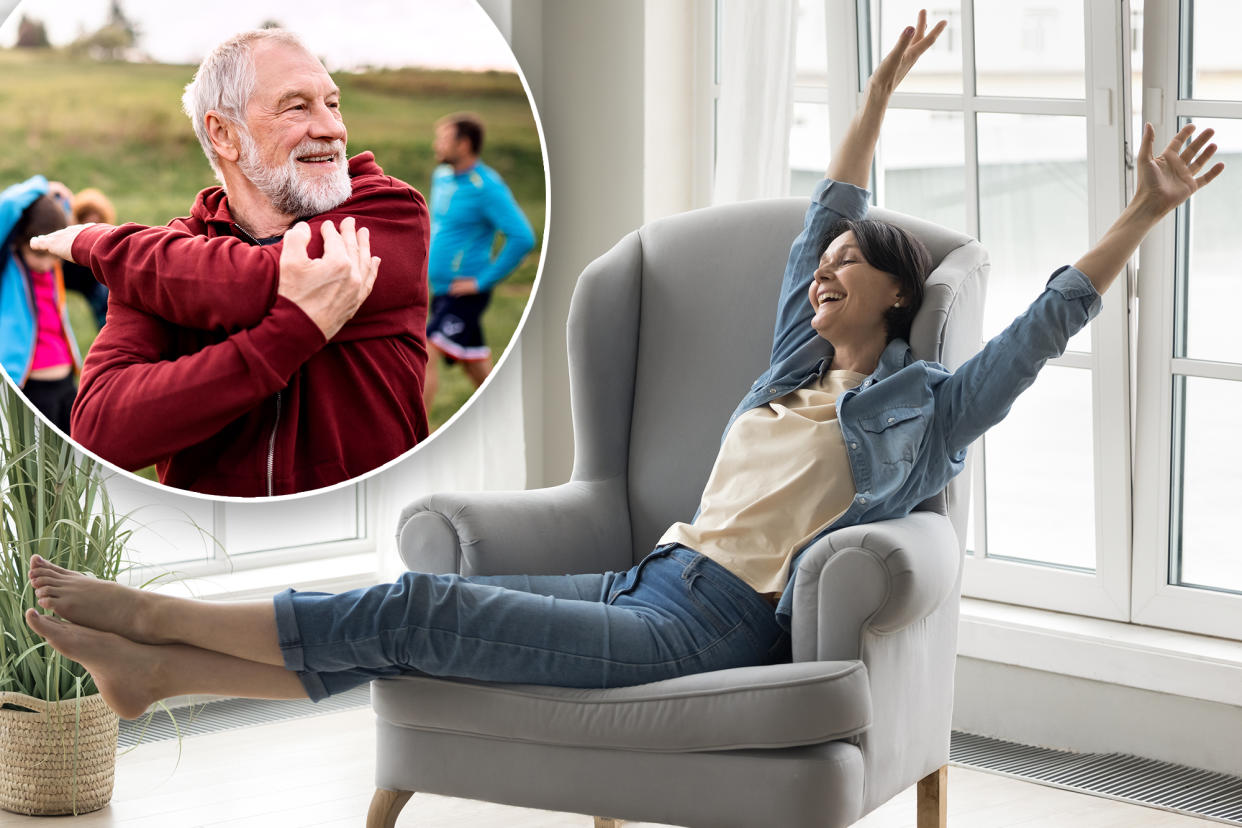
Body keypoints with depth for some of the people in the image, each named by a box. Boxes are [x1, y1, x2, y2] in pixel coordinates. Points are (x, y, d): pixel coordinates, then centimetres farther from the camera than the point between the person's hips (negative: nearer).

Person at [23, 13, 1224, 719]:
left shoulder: (928, 405, 3)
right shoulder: (798, 362, 21)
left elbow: (1047, 323, -2)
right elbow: (825, 216, 27)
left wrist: (1144, 214, -5)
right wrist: (877, 98, 28)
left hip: (714, 629, -7)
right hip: (649, 582, 7)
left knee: (419, 612, -17)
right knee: (411, 620, -10)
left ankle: (152, 613, -16)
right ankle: (155, 663, -14)